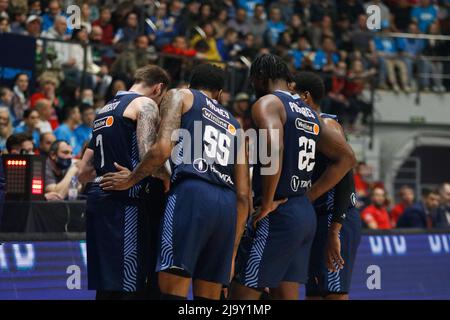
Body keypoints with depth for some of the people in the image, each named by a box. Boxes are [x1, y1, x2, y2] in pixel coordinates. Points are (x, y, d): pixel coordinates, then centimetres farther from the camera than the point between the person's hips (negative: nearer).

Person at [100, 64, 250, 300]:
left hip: (191, 194, -5)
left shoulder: (180, 96, 16)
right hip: (227, 204, 5)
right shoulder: (234, 126, 29)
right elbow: (243, 195, 22)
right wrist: (232, 252, 24)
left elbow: (162, 148, -3)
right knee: (208, 298, 9)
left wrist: (130, 179, 12)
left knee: (173, 291, -11)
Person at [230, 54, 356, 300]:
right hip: (307, 214, 9)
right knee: (286, 295, 11)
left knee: (242, 293, -5)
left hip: (278, 215, -9)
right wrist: (310, 195, 16)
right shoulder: (309, 113, 18)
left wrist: (268, 202, -18)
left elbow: (274, 149, -26)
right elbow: (346, 157, 20)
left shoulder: (267, 103, -7)